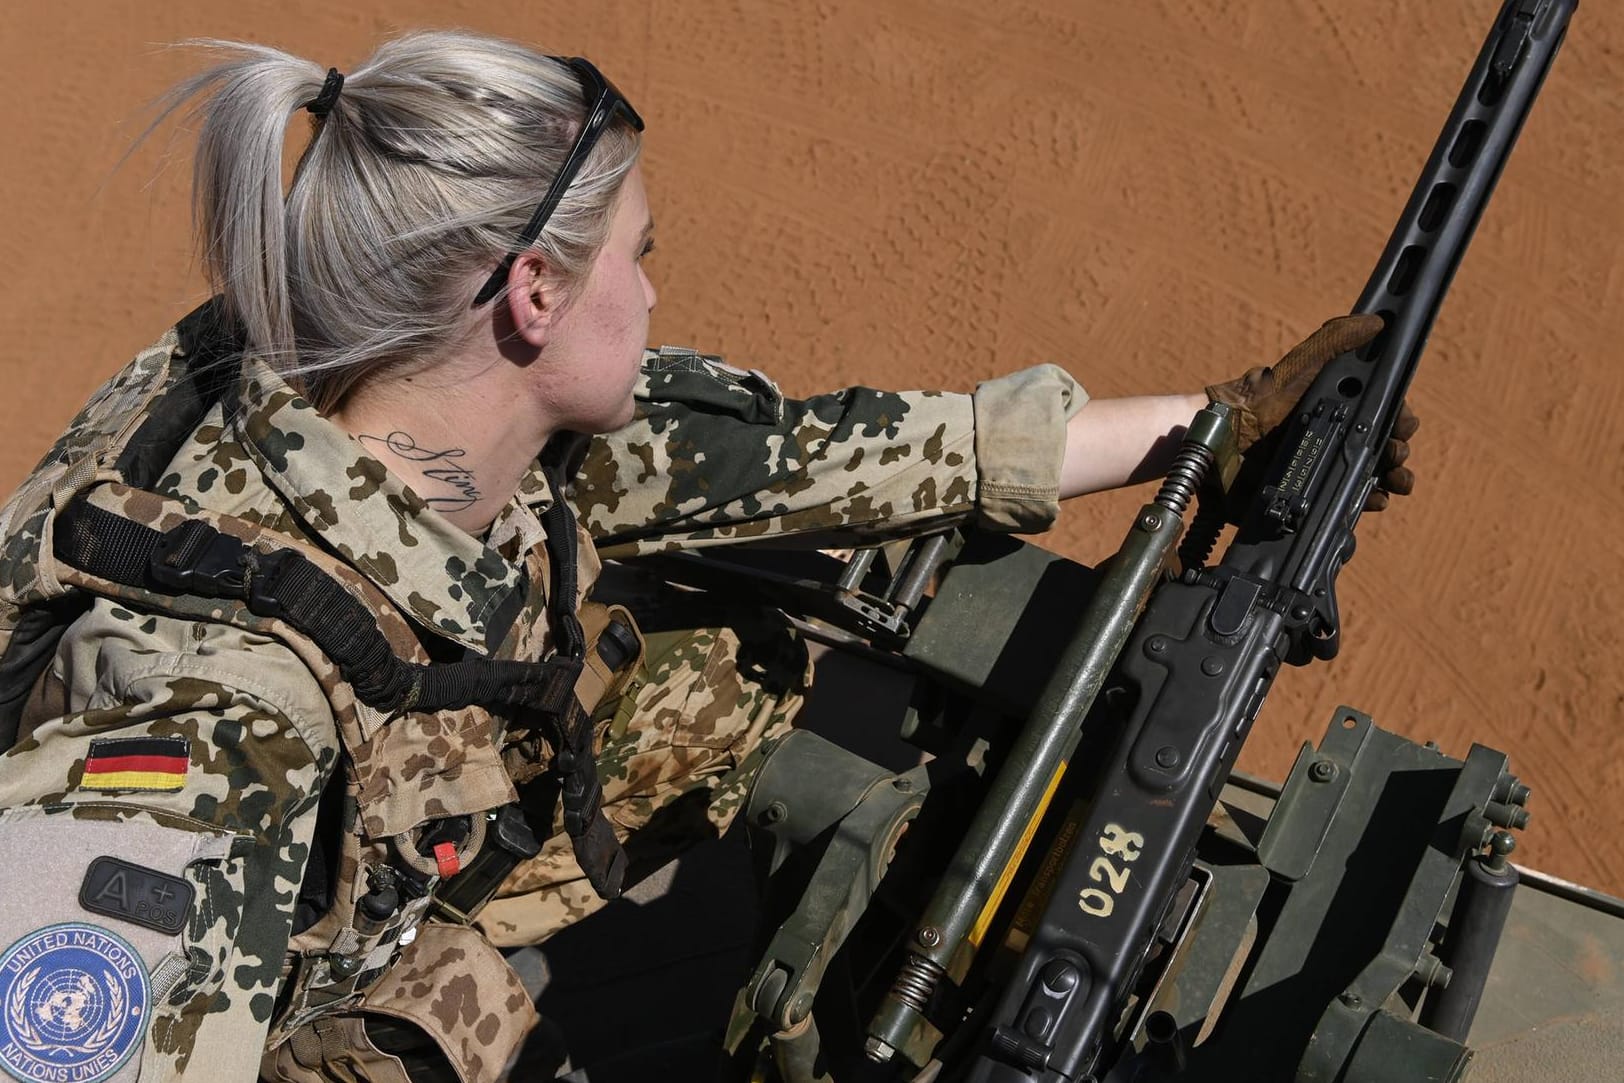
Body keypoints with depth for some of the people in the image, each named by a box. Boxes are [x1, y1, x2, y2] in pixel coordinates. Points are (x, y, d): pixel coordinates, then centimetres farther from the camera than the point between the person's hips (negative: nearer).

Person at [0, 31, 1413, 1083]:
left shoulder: (470, 420, -19)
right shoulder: (200, 717, -40)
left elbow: (795, 446, -12)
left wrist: (1223, 419, -4)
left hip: (421, 897, 6)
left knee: (767, 650, -1)